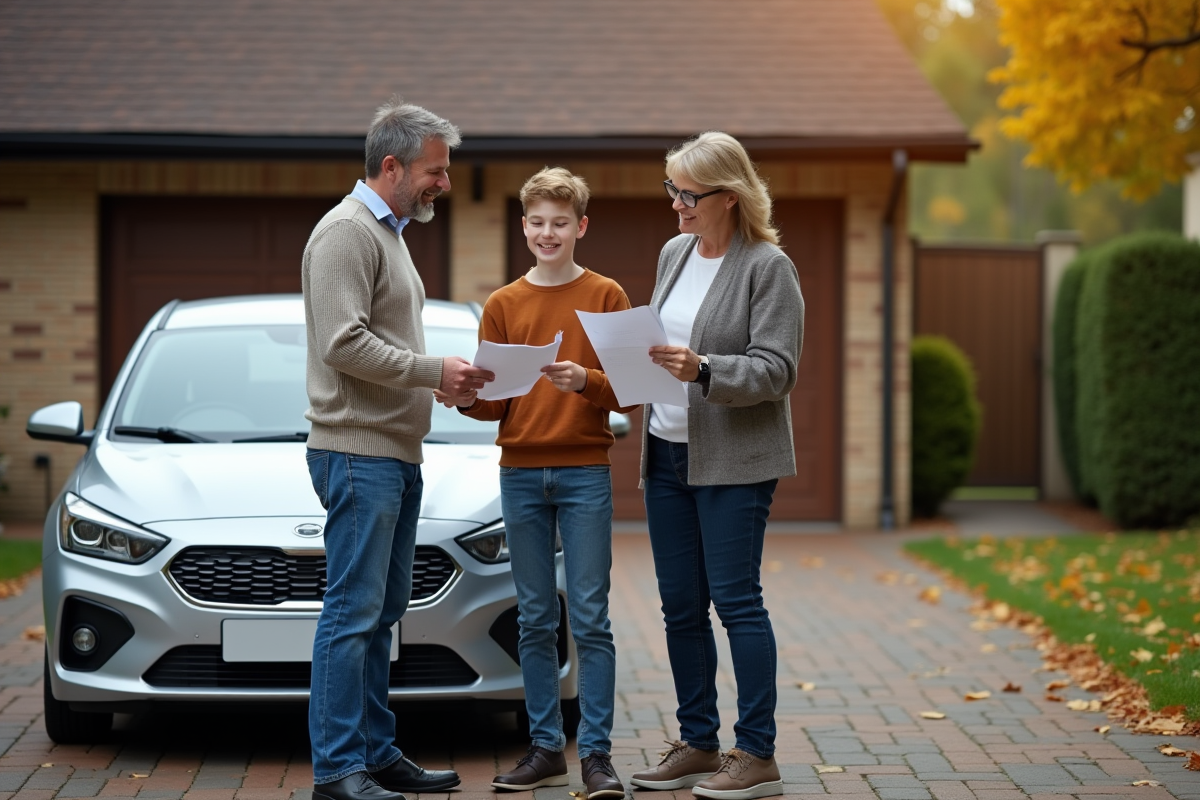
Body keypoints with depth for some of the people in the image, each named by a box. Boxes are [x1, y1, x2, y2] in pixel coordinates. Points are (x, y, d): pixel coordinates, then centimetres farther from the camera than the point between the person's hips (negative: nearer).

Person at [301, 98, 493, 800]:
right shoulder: (348, 232, -11)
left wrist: (449, 375, 11)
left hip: (398, 453, 10)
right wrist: (434, 371, -16)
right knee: (354, 613, -9)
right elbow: (344, 345, -20)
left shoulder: (390, 232, 21)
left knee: (383, 612, 12)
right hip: (359, 451, -10)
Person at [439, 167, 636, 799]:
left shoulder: (605, 297, 3)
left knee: (590, 619, -4)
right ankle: (545, 748, 12)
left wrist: (584, 382, -20)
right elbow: (494, 404, 8)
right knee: (535, 621, 6)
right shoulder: (503, 305, 9)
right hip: (520, 473, 3)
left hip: (584, 472, -2)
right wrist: (464, 395, -13)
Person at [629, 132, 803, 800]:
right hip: (668, 453, 7)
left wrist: (702, 370, -28)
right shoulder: (674, 253, 12)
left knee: (736, 600, -7)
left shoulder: (769, 267, -10)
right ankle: (698, 745, 19)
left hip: (734, 461, -7)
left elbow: (776, 369, -16)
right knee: (681, 606, 10)